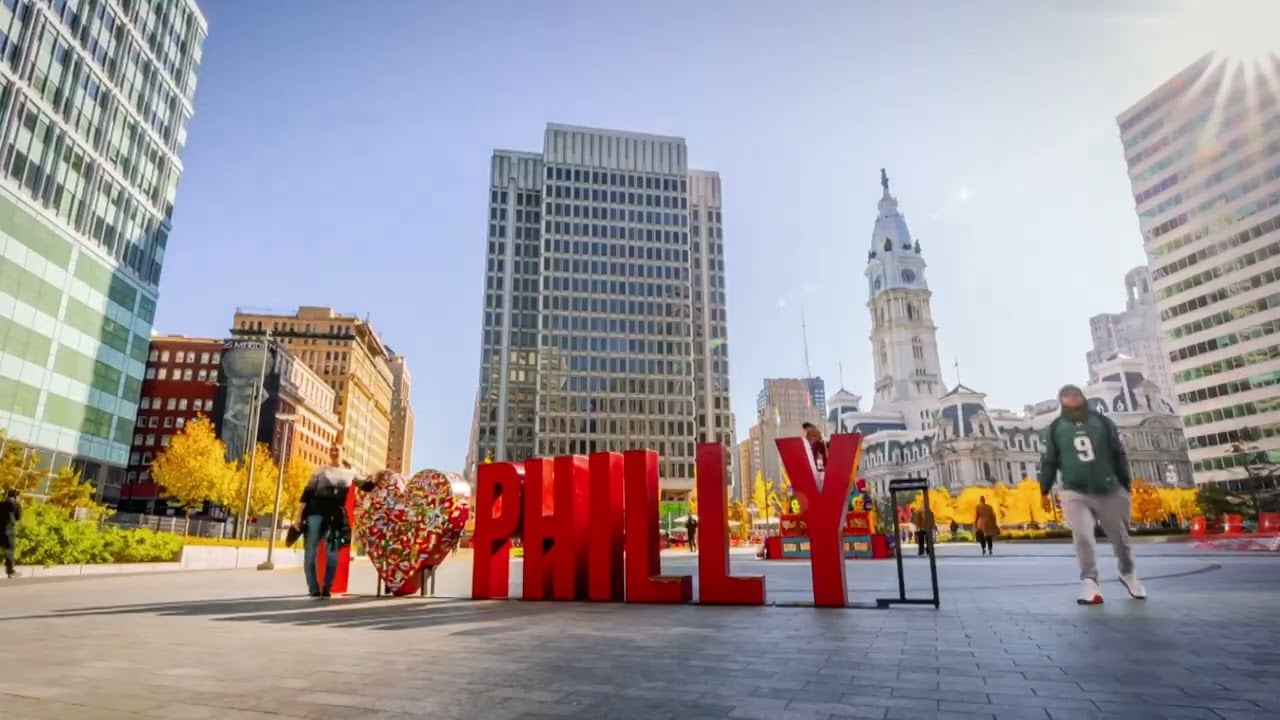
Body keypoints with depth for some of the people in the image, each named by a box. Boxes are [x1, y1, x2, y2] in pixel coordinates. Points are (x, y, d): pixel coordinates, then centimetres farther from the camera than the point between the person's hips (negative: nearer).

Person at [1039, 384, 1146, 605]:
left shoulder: (1102, 421, 5)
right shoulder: (1056, 428, 2)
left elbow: (1119, 455, 9)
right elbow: (1048, 461, 5)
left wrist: (1125, 486, 7)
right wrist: (1044, 491, 4)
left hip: (1109, 491, 2)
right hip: (1075, 493, -2)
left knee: (1120, 536, 12)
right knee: (1082, 536, -14)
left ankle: (1128, 574, 37)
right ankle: (1089, 582, -7)